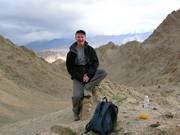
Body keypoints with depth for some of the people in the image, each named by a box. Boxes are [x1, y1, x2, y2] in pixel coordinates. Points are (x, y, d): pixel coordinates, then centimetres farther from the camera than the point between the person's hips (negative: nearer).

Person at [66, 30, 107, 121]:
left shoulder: (90, 49, 2)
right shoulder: (71, 53, -2)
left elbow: (95, 63, -1)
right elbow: (70, 68, -2)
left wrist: (88, 74, -16)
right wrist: (80, 77, -14)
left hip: (89, 73, 2)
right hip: (78, 76, -2)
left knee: (103, 72, -24)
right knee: (77, 96, -21)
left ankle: (87, 88, -22)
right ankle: (76, 113, 7)